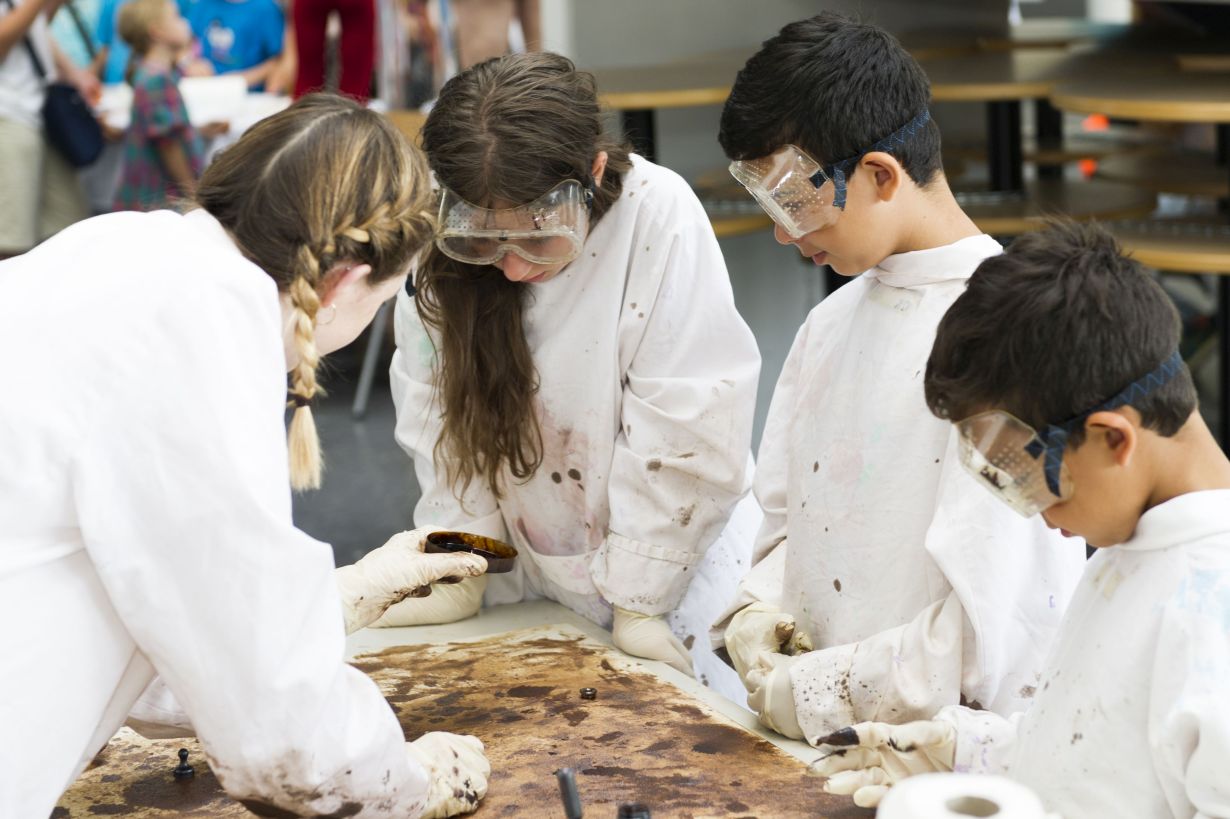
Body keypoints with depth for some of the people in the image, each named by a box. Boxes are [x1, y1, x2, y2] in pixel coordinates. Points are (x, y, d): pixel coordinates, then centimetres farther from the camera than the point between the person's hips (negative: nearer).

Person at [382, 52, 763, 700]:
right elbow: (440, 412, -4)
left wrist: (639, 598, -18)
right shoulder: (446, 240, -14)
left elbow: (689, 432, -23)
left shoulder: (659, 218, -26)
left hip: (669, 558, -3)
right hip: (528, 564, 4)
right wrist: (461, 571, -4)